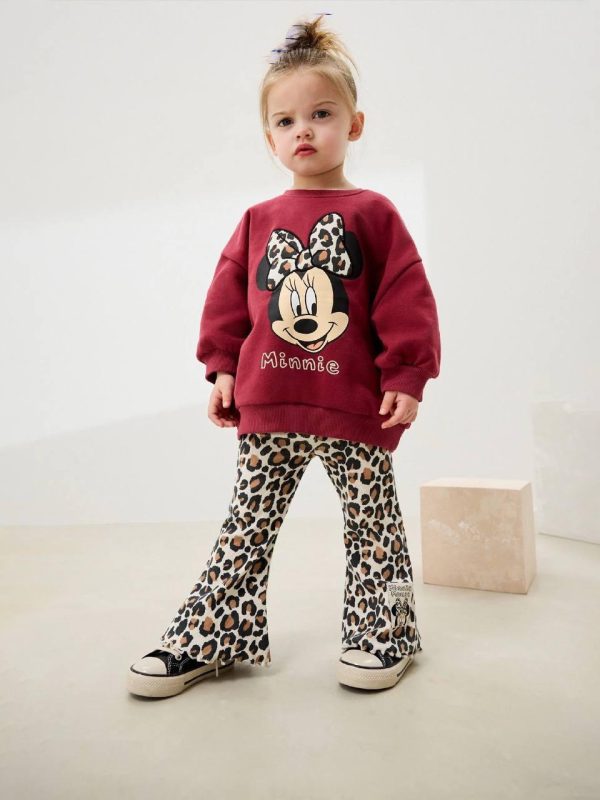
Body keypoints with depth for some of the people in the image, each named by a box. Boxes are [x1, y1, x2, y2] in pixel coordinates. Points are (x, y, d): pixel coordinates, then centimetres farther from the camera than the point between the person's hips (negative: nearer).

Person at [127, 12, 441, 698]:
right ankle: (208, 637, 21)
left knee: (372, 520, 10)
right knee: (248, 523, 11)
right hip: (266, 405, 3)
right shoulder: (258, 222, 9)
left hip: (355, 405, -2)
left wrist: (405, 378, -9)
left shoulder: (373, 215, 0)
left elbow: (407, 300, -4)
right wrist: (222, 369, 4)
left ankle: (382, 631, 27)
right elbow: (229, 298, 11)